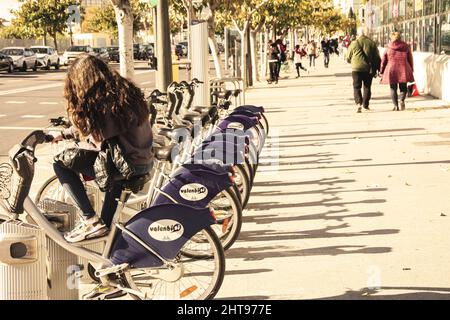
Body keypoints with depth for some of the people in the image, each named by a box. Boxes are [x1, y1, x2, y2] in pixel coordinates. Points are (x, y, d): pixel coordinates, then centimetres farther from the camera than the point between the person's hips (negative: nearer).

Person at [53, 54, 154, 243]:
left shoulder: (105, 105, -19)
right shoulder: (124, 90, 9)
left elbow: (100, 143, -16)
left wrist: (75, 144, 3)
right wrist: (65, 135, 20)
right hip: (145, 161, 9)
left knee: (60, 162, -5)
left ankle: (91, 221, -4)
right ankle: (106, 224, 43)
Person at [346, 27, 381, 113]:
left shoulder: (354, 43, -4)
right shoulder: (372, 43, 1)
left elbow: (348, 58, 5)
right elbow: (377, 58, 5)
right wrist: (378, 70, 13)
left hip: (356, 68, -2)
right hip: (369, 69, 2)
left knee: (357, 87, 4)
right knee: (367, 87, 14)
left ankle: (358, 103, -14)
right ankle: (365, 104, 15)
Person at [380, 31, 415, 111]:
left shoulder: (388, 49, 4)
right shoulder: (406, 47, 4)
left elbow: (383, 61, 7)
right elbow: (410, 60, 9)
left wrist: (381, 72, 16)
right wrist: (411, 71, 18)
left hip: (391, 70, 0)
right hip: (403, 70, 0)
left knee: (393, 89, 10)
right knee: (403, 88, 11)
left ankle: (396, 105, 4)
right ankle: (402, 100, -15)